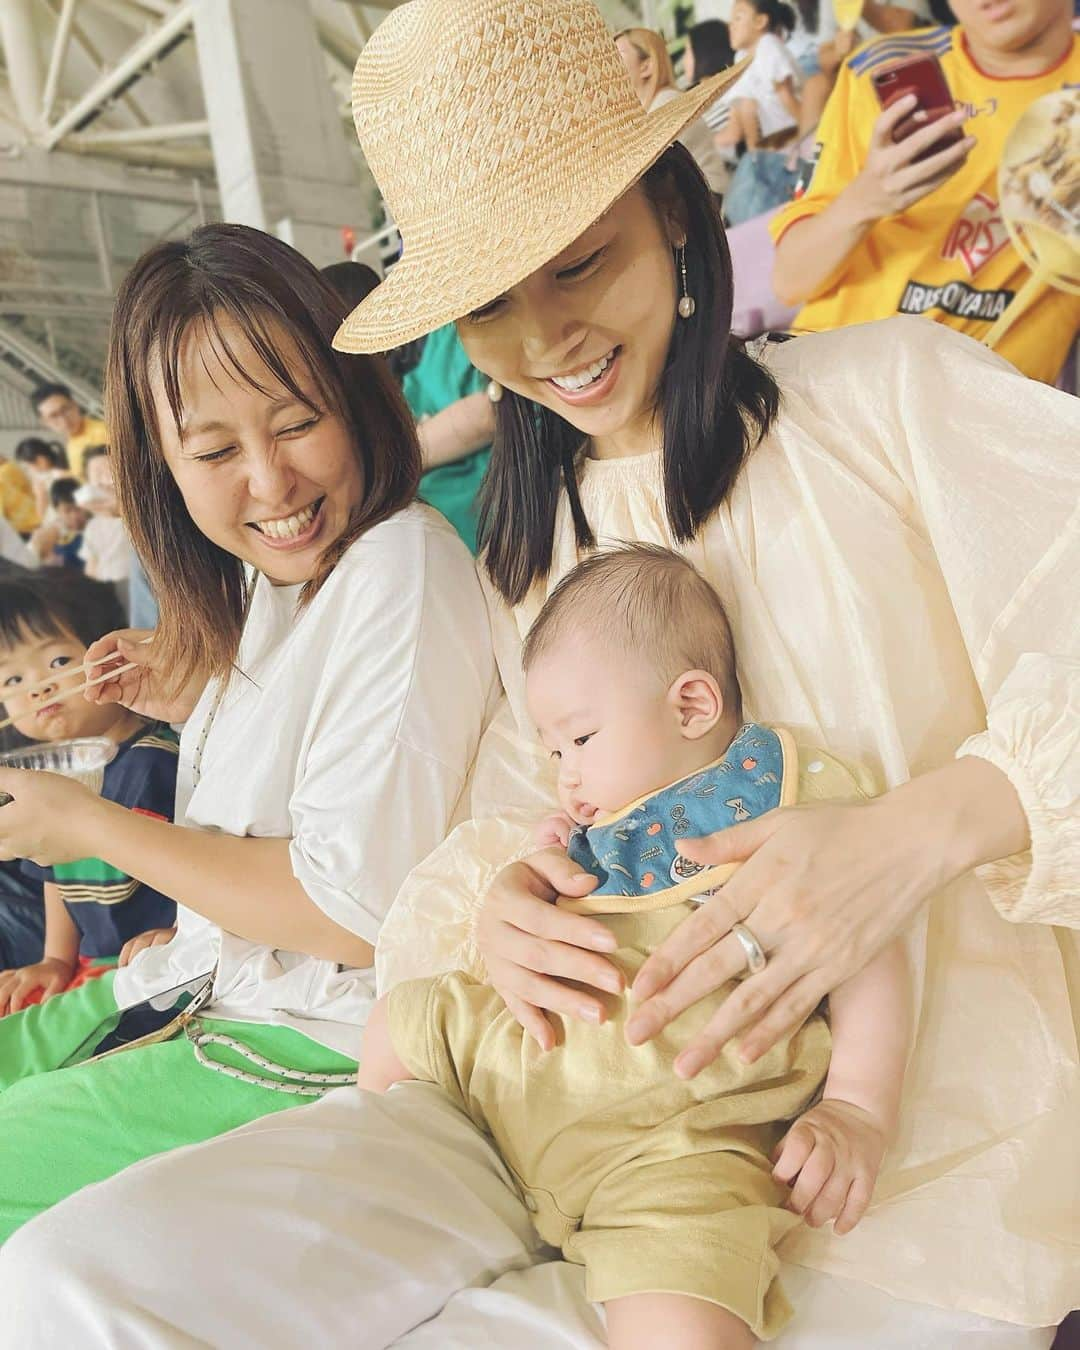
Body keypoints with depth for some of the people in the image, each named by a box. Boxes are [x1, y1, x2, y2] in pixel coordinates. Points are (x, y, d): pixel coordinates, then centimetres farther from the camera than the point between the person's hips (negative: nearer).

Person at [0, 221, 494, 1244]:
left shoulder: (396, 576, -23)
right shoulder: (270, 575, 4)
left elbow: (360, 910, -24)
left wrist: (90, 826, -15)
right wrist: (186, 699, 3)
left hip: (327, 1042, -8)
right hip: (207, 980, 9)